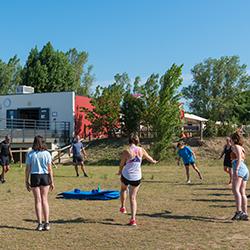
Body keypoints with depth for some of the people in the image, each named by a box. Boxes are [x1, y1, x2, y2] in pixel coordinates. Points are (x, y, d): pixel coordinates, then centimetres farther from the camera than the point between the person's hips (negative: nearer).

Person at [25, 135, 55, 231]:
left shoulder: (30, 154, -3)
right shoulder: (47, 154, -2)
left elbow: (27, 169, -3)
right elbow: (50, 169, -1)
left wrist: (26, 181, 5)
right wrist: (52, 181, 4)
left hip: (34, 177, -1)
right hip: (45, 176, 1)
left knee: (38, 200, 6)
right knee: (45, 200, 9)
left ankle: (40, 224, 5)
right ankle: (47, 223, 8)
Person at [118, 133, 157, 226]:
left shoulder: (126, 151, -14)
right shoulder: (141, 150, -3)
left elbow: (122, 164, -3)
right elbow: (148, 157, 16)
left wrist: (120, 172, 18)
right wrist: (153, 161, 39)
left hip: (126, 176, -2)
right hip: (137, 177, 2)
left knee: (123, 189, 31)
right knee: (133, 198, 8)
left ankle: (122, 207, 36)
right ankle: (133, 219, 2)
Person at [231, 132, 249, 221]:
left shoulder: (235, 147, 2)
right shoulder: (241, 148, 27)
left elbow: (239, 158, -13)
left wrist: (236, 170, -20)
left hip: (239, 168, -9)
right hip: (245, 169, 10)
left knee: (235, 189, -22)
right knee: (242, 192, 8)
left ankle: (239, 211, -35)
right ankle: (245, 214, 6)